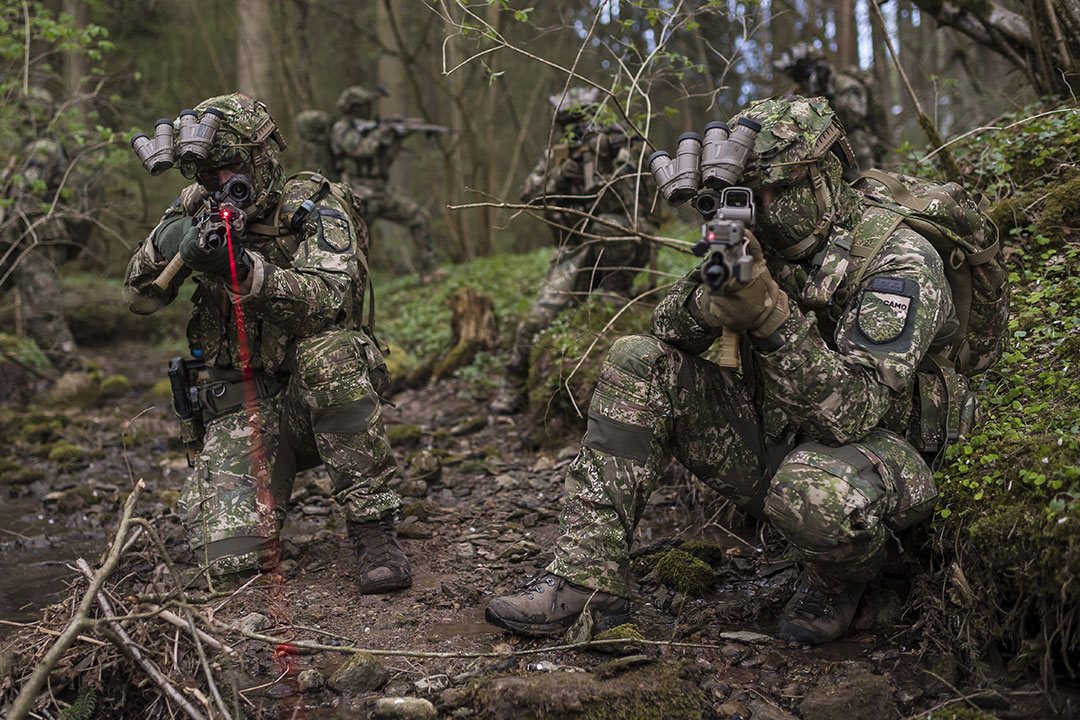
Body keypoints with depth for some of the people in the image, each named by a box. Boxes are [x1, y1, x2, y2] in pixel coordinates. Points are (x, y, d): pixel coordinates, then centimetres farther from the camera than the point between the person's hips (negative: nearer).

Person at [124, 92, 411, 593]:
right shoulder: (199, 209, 6)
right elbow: (139, 298, 5)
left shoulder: (314, 206, -7)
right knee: (231, 554, -17)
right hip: (242, 405, 3)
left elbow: (331, 299, -23)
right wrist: (164, 244, -16)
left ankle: (373, 530, -28)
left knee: (325, 351, -39)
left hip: (319, 395, -2)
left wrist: (246, 271, -37)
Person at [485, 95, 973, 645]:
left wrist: (772, 316, -38)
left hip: (881, 450, -5)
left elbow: (854, 413, -29)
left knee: (816, 492, -42)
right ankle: (583, 581, -13)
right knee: (638, 363, -11)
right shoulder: (761, 244, 1)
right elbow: (668, 329, -3)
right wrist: (711, 303, -27)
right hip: (771, 443, 6)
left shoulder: (901, 262, -19)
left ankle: (838, 583, -1)